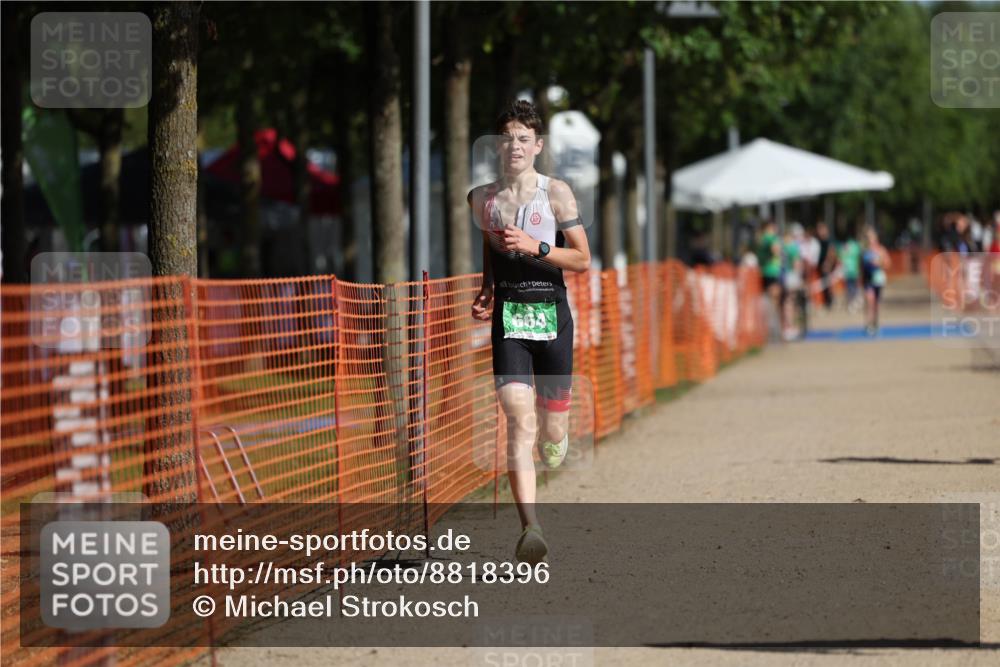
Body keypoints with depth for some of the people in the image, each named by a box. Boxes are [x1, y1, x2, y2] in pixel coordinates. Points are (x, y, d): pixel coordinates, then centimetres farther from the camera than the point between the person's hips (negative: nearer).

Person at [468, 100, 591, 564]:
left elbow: (583, 259, -2)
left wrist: (534, 247, -15)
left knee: (553, 429, 4)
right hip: (507, 317, 0)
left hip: (552, 314, 0)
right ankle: (530, 529, -26)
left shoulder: (556, 193, 1)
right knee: (519, 420, -17)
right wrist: (485, 291, 11)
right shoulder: (483, 199, 9)